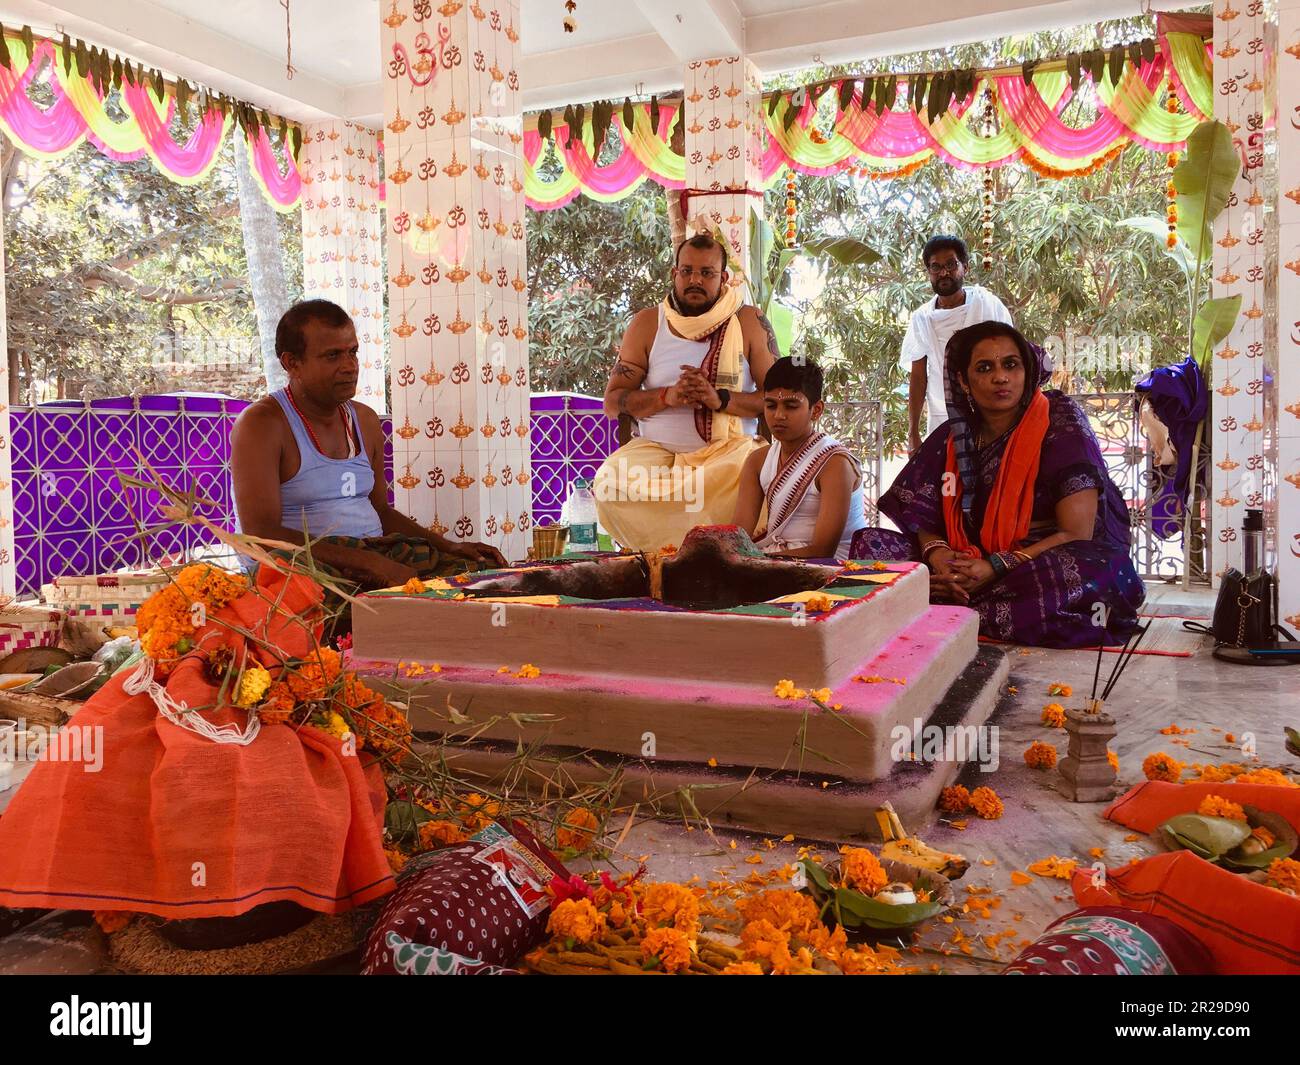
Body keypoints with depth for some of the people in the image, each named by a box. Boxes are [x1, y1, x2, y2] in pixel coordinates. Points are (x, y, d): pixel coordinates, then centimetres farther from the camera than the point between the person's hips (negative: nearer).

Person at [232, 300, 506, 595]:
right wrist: (370, 563, -24)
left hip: (378, 554, 7)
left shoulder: (366, 420, 16)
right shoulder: (261, 424, -7)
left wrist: (450, 547, 8)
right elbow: (262, 534, -17)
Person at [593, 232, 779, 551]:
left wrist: (721, 399, -17)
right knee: (610, 481, -29)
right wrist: (667, 396, -14)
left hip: (730, 449, -1)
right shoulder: (647, 324, 8)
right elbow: (612, 402, 4)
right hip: (658, 450, 1)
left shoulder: (749, 323, 5)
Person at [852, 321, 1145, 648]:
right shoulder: (951, 438, 7)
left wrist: (996, 568, -23)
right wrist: (938, 555, -19)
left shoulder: (1061, 421, -5)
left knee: (1093, 573, -38)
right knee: (871, 544, -12)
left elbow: (1076, 533, -12)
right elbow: (922, 523, 5)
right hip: (970, 569, 3)